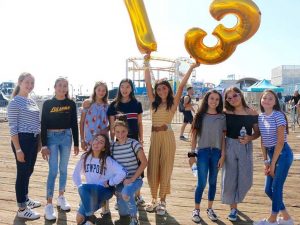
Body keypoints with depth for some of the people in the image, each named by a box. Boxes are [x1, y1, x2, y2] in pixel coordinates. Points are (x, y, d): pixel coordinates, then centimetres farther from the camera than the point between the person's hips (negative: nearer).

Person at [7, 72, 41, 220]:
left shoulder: (32, 101, 12)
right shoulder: (15, 102, -12)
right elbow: (12, 128, -15)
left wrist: (39, 142, 18)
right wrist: (18, 149, -18)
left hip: (33, 140, 8)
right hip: (22, 140, -8)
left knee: (28, 171, 19)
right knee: (22, 173, 0)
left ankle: (25, 199, 36)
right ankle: (22, 209, 11)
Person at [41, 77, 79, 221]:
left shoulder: (71, 104, 3)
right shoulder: (48, 104, -2)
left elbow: (74, 124, 6)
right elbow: (43, 125, -3)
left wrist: (76, 144, 5)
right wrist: (44, 145, -9)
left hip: (66, 137, 3)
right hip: (52, 137, -2)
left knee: (63, 169, 11)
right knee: (53, 171, -7)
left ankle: (61, 197, 27)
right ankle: (49, 204, 0)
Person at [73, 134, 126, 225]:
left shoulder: (107, 160, -14)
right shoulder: (85, 157, 0)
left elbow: (122, 173, -27)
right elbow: (76, 174, 11)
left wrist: (109, 183, -17)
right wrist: (80, 186, -1)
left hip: (105, 190, -3)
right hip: (90, 193, 4)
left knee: (84, 187, -32)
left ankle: (89, 216, -14)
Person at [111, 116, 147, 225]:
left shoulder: (134, 143, -11)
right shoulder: (112, 146, 2)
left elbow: (144, 162, -13)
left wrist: (132, 179, -17)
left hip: (135, 179, -5)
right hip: (120, 180, 5)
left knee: (125, 194, -37)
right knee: (123, 213, 0)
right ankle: (131, 197, 35)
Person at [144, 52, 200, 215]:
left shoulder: (173, 103, -1)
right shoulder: (154, 102, 6)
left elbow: (181, 86, -10)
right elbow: (147, 83, 2)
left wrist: (191, 68, -13)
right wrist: (147, 64, -1)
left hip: (167, 136, -3)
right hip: (154, 136, 3)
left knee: (165, 167, 4)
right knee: (153, 167, 7)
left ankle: (162, 201, 16)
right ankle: (154, 199, 23)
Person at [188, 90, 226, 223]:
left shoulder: (222, 117, 3)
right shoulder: (200, 116, 0)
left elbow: (223, 138, 4)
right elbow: (194, 136, 1)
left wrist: (222, 155, -1)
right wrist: (192, 154, -2)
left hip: (216, 152, 2)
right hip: (202, 152, -2)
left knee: (213, 182, 12)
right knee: (202, 183, -2)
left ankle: (210, 208, 27)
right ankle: (196, 210, 14)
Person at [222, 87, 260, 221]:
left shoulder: (252, 113, -3)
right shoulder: (226, 113, -4)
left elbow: (257, 132, 4)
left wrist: (249, 138, -16)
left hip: (246, 148, 1)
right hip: (229, 146, -1)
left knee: (246, 180, 4)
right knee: (229, 178, 3)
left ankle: (235, 200, 34)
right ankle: (233, 208, 22)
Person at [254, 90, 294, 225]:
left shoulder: (278, 115, -14)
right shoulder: (260, 117, 5)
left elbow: (280, 141, -15)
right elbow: (263, 140, 8)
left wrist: (272, 163, -13)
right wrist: (265, 161, 4)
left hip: (282, 154, -7)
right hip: (271, 153, 7)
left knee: (276, 188, -1)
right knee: (268, 190, 10)